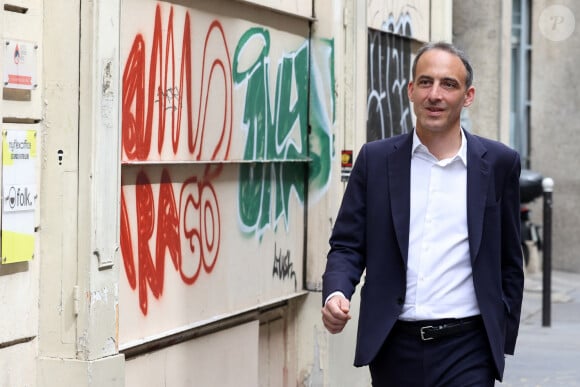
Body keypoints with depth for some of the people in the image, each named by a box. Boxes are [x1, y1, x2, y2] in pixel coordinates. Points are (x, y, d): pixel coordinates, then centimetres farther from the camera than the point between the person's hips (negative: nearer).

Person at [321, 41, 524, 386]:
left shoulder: (498, 163, 3)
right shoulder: (376, 159, 5)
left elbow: (509, 262, 8)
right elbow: (347, 245, 6)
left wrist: (504, 341, 7)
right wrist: (336, 293, -14)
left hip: (466, 349, -2)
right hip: (394, 348, 2)